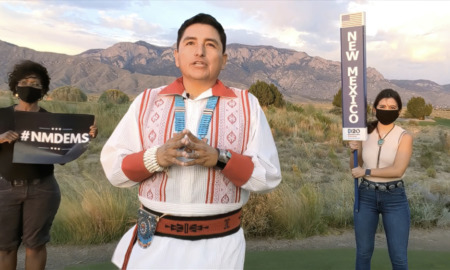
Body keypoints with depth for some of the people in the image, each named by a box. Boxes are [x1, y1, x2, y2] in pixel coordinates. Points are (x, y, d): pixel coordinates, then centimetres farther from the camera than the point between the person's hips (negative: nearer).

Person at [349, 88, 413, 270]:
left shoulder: (404, 137, -6)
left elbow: (398, 170, -18)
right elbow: (355, 169, 8)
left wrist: (366, 171, -15)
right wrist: (354, 151, -10)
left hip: (394, 198, -2)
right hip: (366, 196, 3)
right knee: (363, 252, 12)